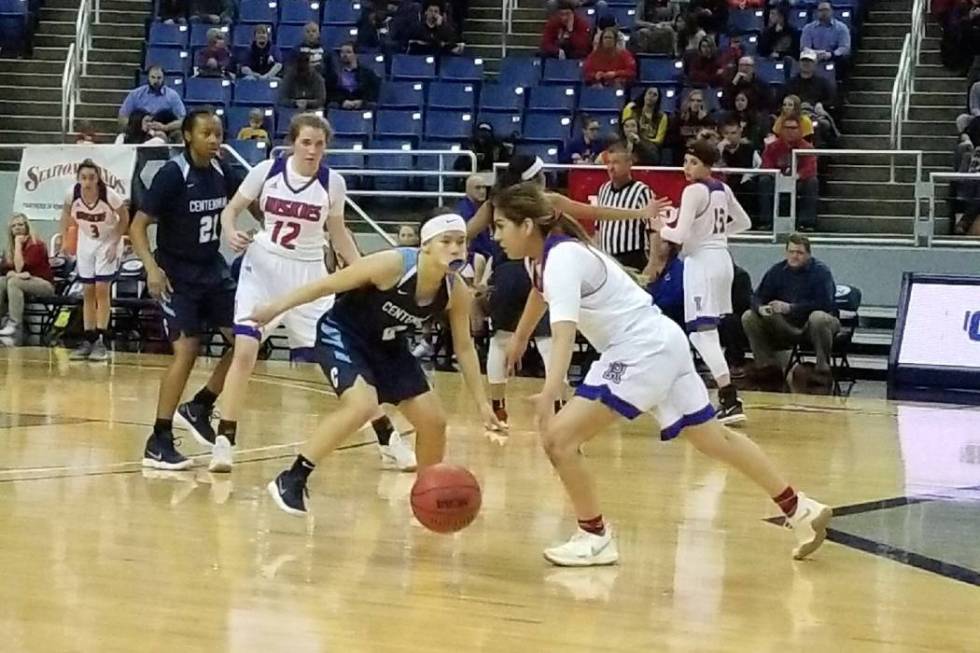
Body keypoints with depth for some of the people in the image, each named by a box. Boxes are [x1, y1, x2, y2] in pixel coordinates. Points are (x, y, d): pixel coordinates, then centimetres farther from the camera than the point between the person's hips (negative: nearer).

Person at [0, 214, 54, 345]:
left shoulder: (36, 245, -13)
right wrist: (12, 273, -20)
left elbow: (19, 267, -21)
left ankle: (15, 325, -36)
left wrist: (18, 244, -16)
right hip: (23, 281, 7)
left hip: (44, 284, -7)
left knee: (14, 282, -32)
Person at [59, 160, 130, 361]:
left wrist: (115, 243, -15)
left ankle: (101, 341, -5)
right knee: (87, 293, 5)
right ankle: (89, 341, 11)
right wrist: (65, 239, 0)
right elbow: (66, 212, 3)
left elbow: (124, 217, -11)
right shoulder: (73, 194, -20)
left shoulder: (109, 195, -28)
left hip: (107, 244, -4)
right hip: (86, 244, 4)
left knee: (101, 291, -9)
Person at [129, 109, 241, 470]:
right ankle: (158, 443, -7)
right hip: (177, 276, -7)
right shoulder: (172, 174, -17)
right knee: (186, 351, -14)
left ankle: (199, 407, 18)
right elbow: (137, 227, -17)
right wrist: (152, 268, -30)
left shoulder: (221, 171, -1)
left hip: (213, 270, 7)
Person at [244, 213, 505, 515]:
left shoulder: (457, 292, -14)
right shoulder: (392, 265, -30)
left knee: (433, 421, 3)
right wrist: (276, 308, -18)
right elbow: (326, 285, -20)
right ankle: (291, 480, -20)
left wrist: (482, 403, 2)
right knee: (363, 405, -31)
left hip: (388, 346, 7)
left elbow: (464, 347, 1)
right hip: (342, 334, -7)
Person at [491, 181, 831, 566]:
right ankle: (801, 511, 25)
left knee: (558, 437, -13)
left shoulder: (561, 259, -21)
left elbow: (564, 333, -38)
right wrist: (519, 340, 48)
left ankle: (594, 538, 0)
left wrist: (548, 395, -51)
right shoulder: (542, 256, 7)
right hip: (659, 345, 10)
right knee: (715, 439, 18)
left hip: (644, 350, -10)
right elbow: (541, 292, 33)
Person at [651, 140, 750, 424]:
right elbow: (744, 222, 22)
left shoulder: (694, 191, -13)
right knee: (702, 331, 19)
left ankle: (731, 402, -22)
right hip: (722, 258, 9)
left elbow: (681, 235, -17)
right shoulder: (723, 189, 11)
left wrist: (661, 228, 1)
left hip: (702, 262, -9)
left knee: (704, 333, -12)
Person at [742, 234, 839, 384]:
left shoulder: (821, 271, -11)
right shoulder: (777, 271, 3)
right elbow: (757, 297, 0)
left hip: (811, 327, -5)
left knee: (818, 318, -39)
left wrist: (790, 308, -31)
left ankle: (823, 368, -23)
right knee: (748, 317, -9)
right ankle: (768, 364, -6)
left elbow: (824, 303, -23)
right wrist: (760, 308, -26)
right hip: (785, 327, 5)